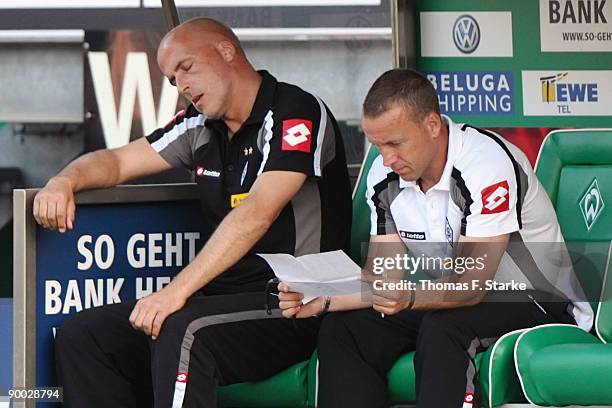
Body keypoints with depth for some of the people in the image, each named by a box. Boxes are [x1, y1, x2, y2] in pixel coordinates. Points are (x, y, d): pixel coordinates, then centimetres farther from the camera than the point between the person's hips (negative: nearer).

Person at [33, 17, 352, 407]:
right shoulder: (201, 127, 13)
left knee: (185, 331, -36)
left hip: (293, 308, -8)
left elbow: (257, 214, -23)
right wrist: (66, 180, -1)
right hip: (225, 296, 8)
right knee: (81, 335, -7)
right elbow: (118, 161, 22)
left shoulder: (296, 112, -11)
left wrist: (177, 290, -30)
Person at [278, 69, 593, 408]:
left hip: (537, 300, -7)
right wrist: (321, 299, -19)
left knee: (442, 326, -37)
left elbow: (471, 286, -28)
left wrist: (410, 298, -46)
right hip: (452, 300, 7)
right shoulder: (383, 177, -2)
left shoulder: (487, 165, -25)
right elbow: (382, 276, -1)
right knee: (341, 329, -14)